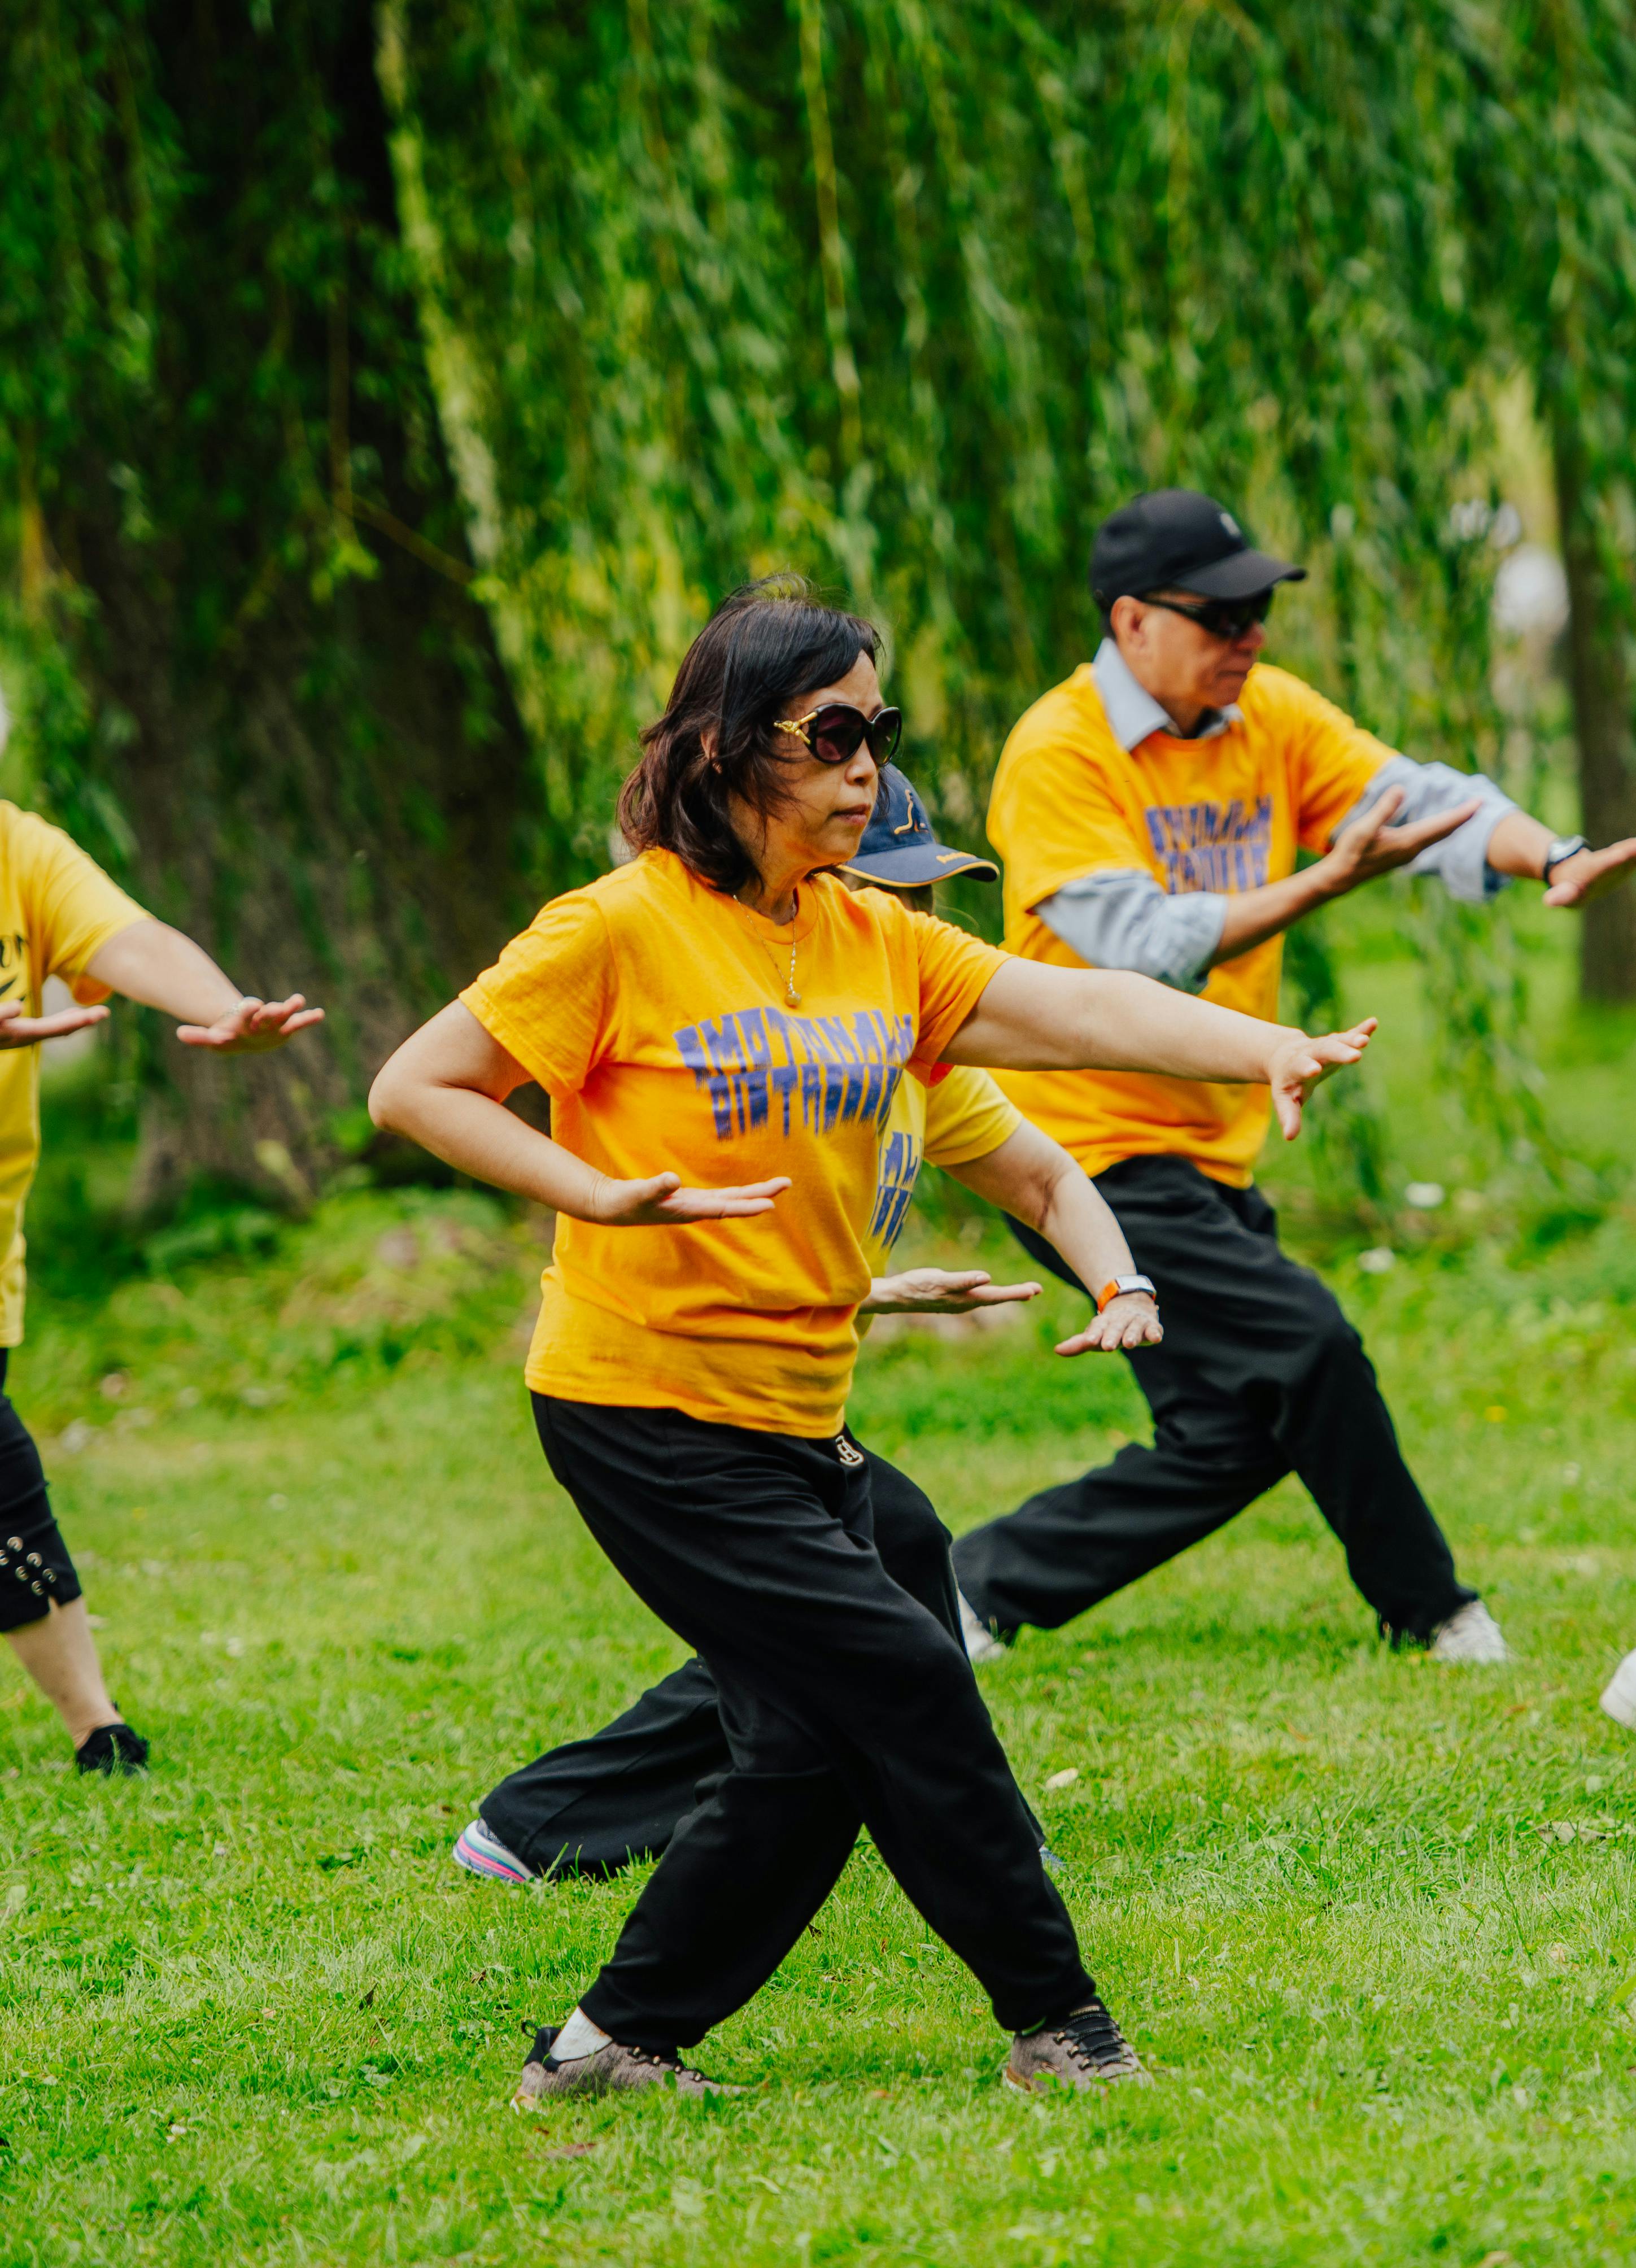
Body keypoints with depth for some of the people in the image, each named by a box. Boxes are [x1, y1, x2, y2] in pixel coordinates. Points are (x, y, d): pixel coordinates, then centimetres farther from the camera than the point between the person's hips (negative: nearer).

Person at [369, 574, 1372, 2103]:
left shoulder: (878, 944, 8)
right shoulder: (621, 931, -11)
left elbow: (1079, 1009, -3)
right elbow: (414, 1090, -9)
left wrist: (1267, 1049, -19)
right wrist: (607, 1195, -20)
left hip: (794, 1417, 7)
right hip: (646, 1410, -7)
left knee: (815, 1747, 4)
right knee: (896, 1678, -11)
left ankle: (618, 2037, 17)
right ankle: (1053, 2021, 0)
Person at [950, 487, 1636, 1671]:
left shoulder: (1272, 716, 4)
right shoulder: (1056, 756, -16)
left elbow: (1422, 797, -8)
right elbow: (1147, 948, -26)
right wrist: (1330, 880, -35)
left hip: (1210, 1150, 8)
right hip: (1091, 1145, -8)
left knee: (1229, 1437, 10)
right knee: (1305, 1344, -17)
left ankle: (980, 1580, 22)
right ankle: (1426, 1608, 0)